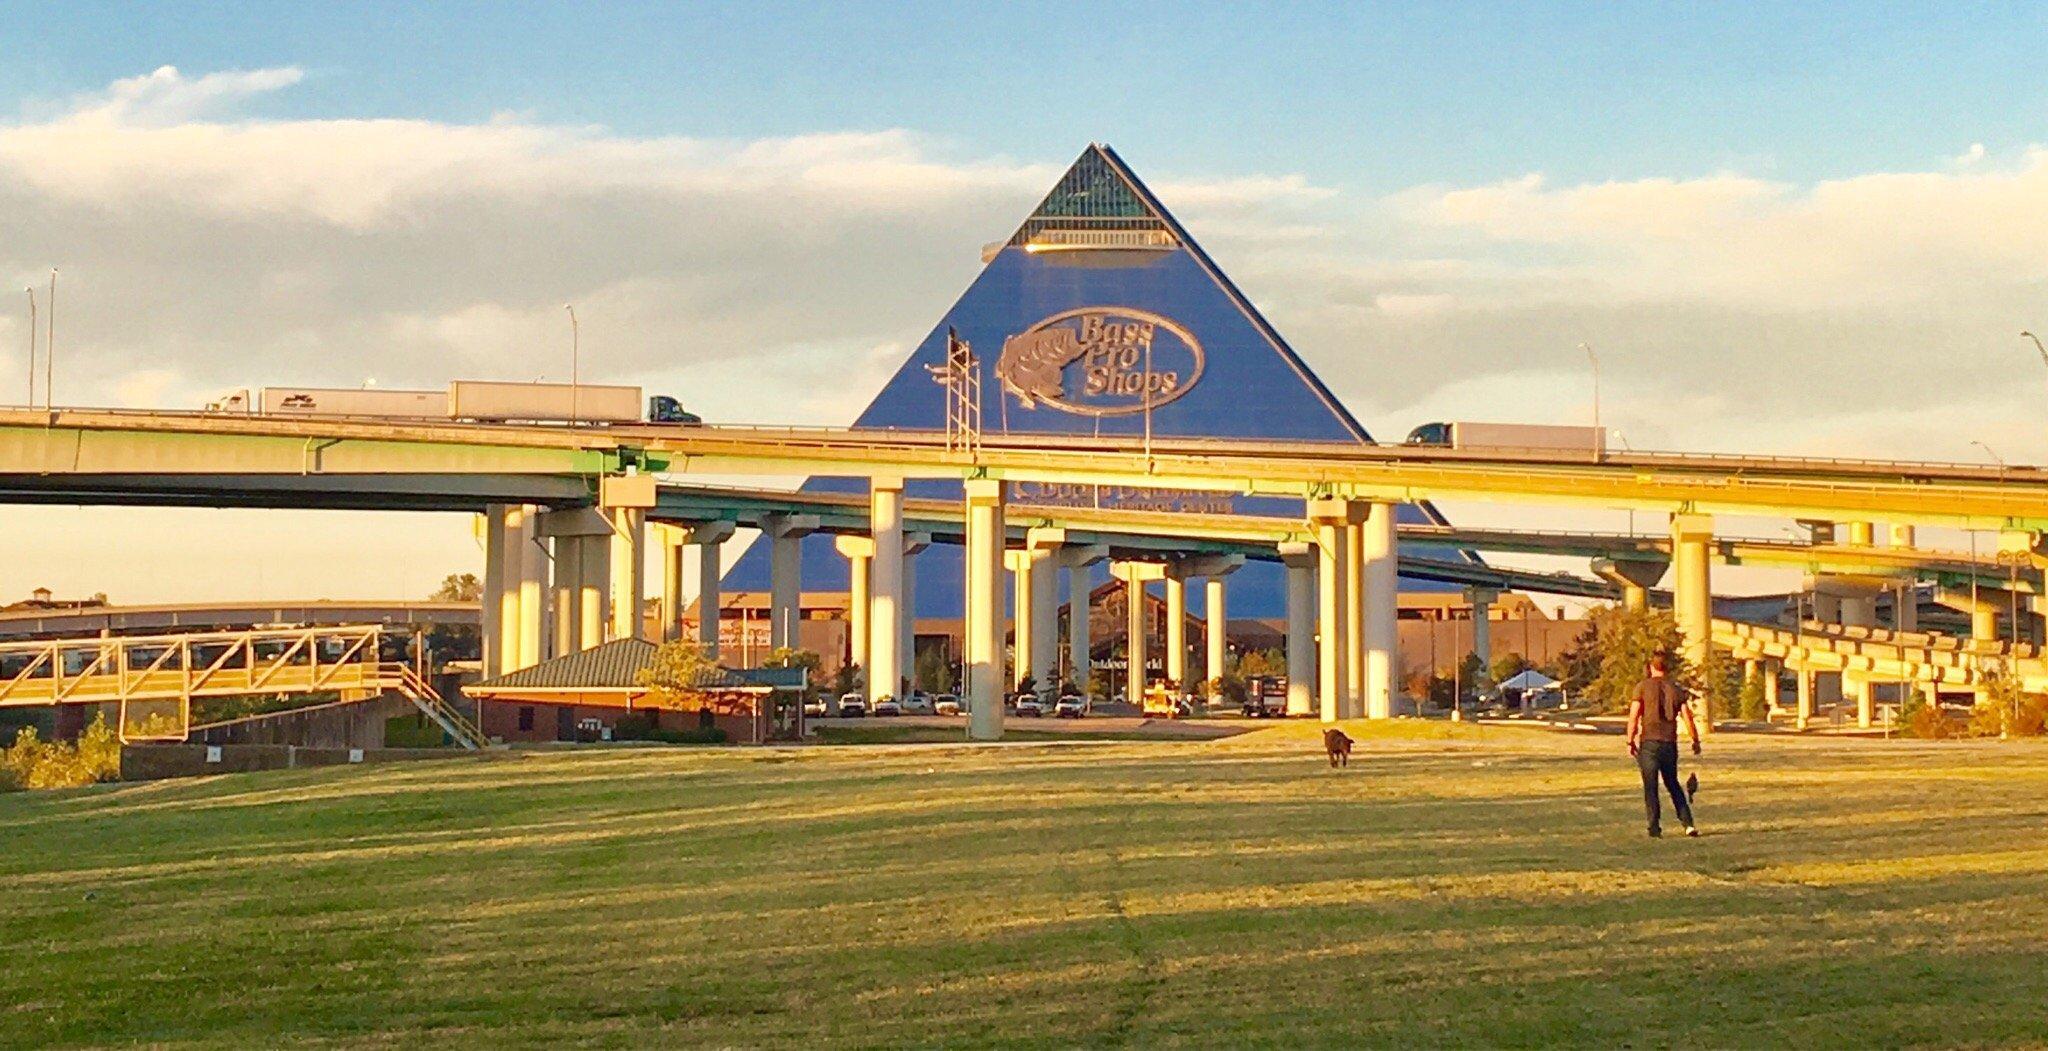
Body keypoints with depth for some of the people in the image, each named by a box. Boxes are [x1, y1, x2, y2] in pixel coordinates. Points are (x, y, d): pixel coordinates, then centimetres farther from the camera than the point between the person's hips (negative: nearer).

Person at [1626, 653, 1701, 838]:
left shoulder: (1643, 686, 0)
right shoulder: (1676, 690, 8)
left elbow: (1634, 716, -6)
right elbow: (1687, 717, 4)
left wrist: (1630, 742, -1)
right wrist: (1696, 741, 14)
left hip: (1649, 742, -3)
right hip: (1670, 743, 3)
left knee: (1650, 786, 1)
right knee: (1673, 785, 16)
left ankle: (1655, 828, -4)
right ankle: (1688, 823, 6)